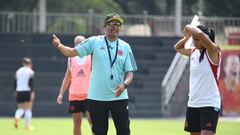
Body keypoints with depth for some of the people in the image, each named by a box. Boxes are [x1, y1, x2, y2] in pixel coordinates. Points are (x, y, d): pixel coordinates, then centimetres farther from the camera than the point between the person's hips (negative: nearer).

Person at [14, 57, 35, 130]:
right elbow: (31, 83, -12)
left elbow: (15, 83, 11)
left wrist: (16, 91, 19)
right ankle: (27, 125, 5)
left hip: (19, 91, 4)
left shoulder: (18, 71, 9)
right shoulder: (30, 72, -5)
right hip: (27, 91, -4)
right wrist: (32, 92, -13)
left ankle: (17, 117, -19)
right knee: (28, 109, 4)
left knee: (20, 108, 11)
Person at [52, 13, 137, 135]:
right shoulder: (94, 42, 0)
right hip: (97, 97, -1)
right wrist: (59, 46, -24)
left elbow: (129, 72, 4)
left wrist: (124, 84, -17)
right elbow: (72, 52, -4)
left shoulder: (125, 47, 4)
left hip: (119, 97, 1)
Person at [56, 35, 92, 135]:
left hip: (88, 95, -4)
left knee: (92, 122, -12)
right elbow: (67, 77, 16)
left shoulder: (91, 56, 3)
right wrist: (61, 94, 9)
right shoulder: (71, 58, 13)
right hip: (74, 95, 4)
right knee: (77, 123, 7)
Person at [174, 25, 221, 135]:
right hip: (193, 104, 7)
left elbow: (200, 34, -29)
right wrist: (187, 37, 13)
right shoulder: (194, 52, 9)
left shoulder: (212, 51, -11)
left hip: (209, 104, -7)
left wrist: (190, 28, -12)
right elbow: (177, 47, 28)